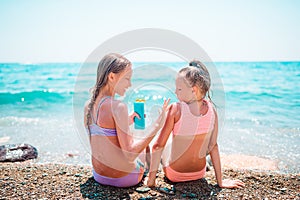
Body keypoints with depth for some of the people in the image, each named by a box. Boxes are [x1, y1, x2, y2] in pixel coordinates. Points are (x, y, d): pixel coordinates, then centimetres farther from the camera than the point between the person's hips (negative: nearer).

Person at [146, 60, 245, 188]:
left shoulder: (176, 109, -26)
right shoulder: (211, 109, -14)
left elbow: (158, 146, -22)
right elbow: (213, 145, -9)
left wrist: (151, 179, -11)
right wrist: (220, 181, 1)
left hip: (174, 174, -3)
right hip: (199, 173, 3)